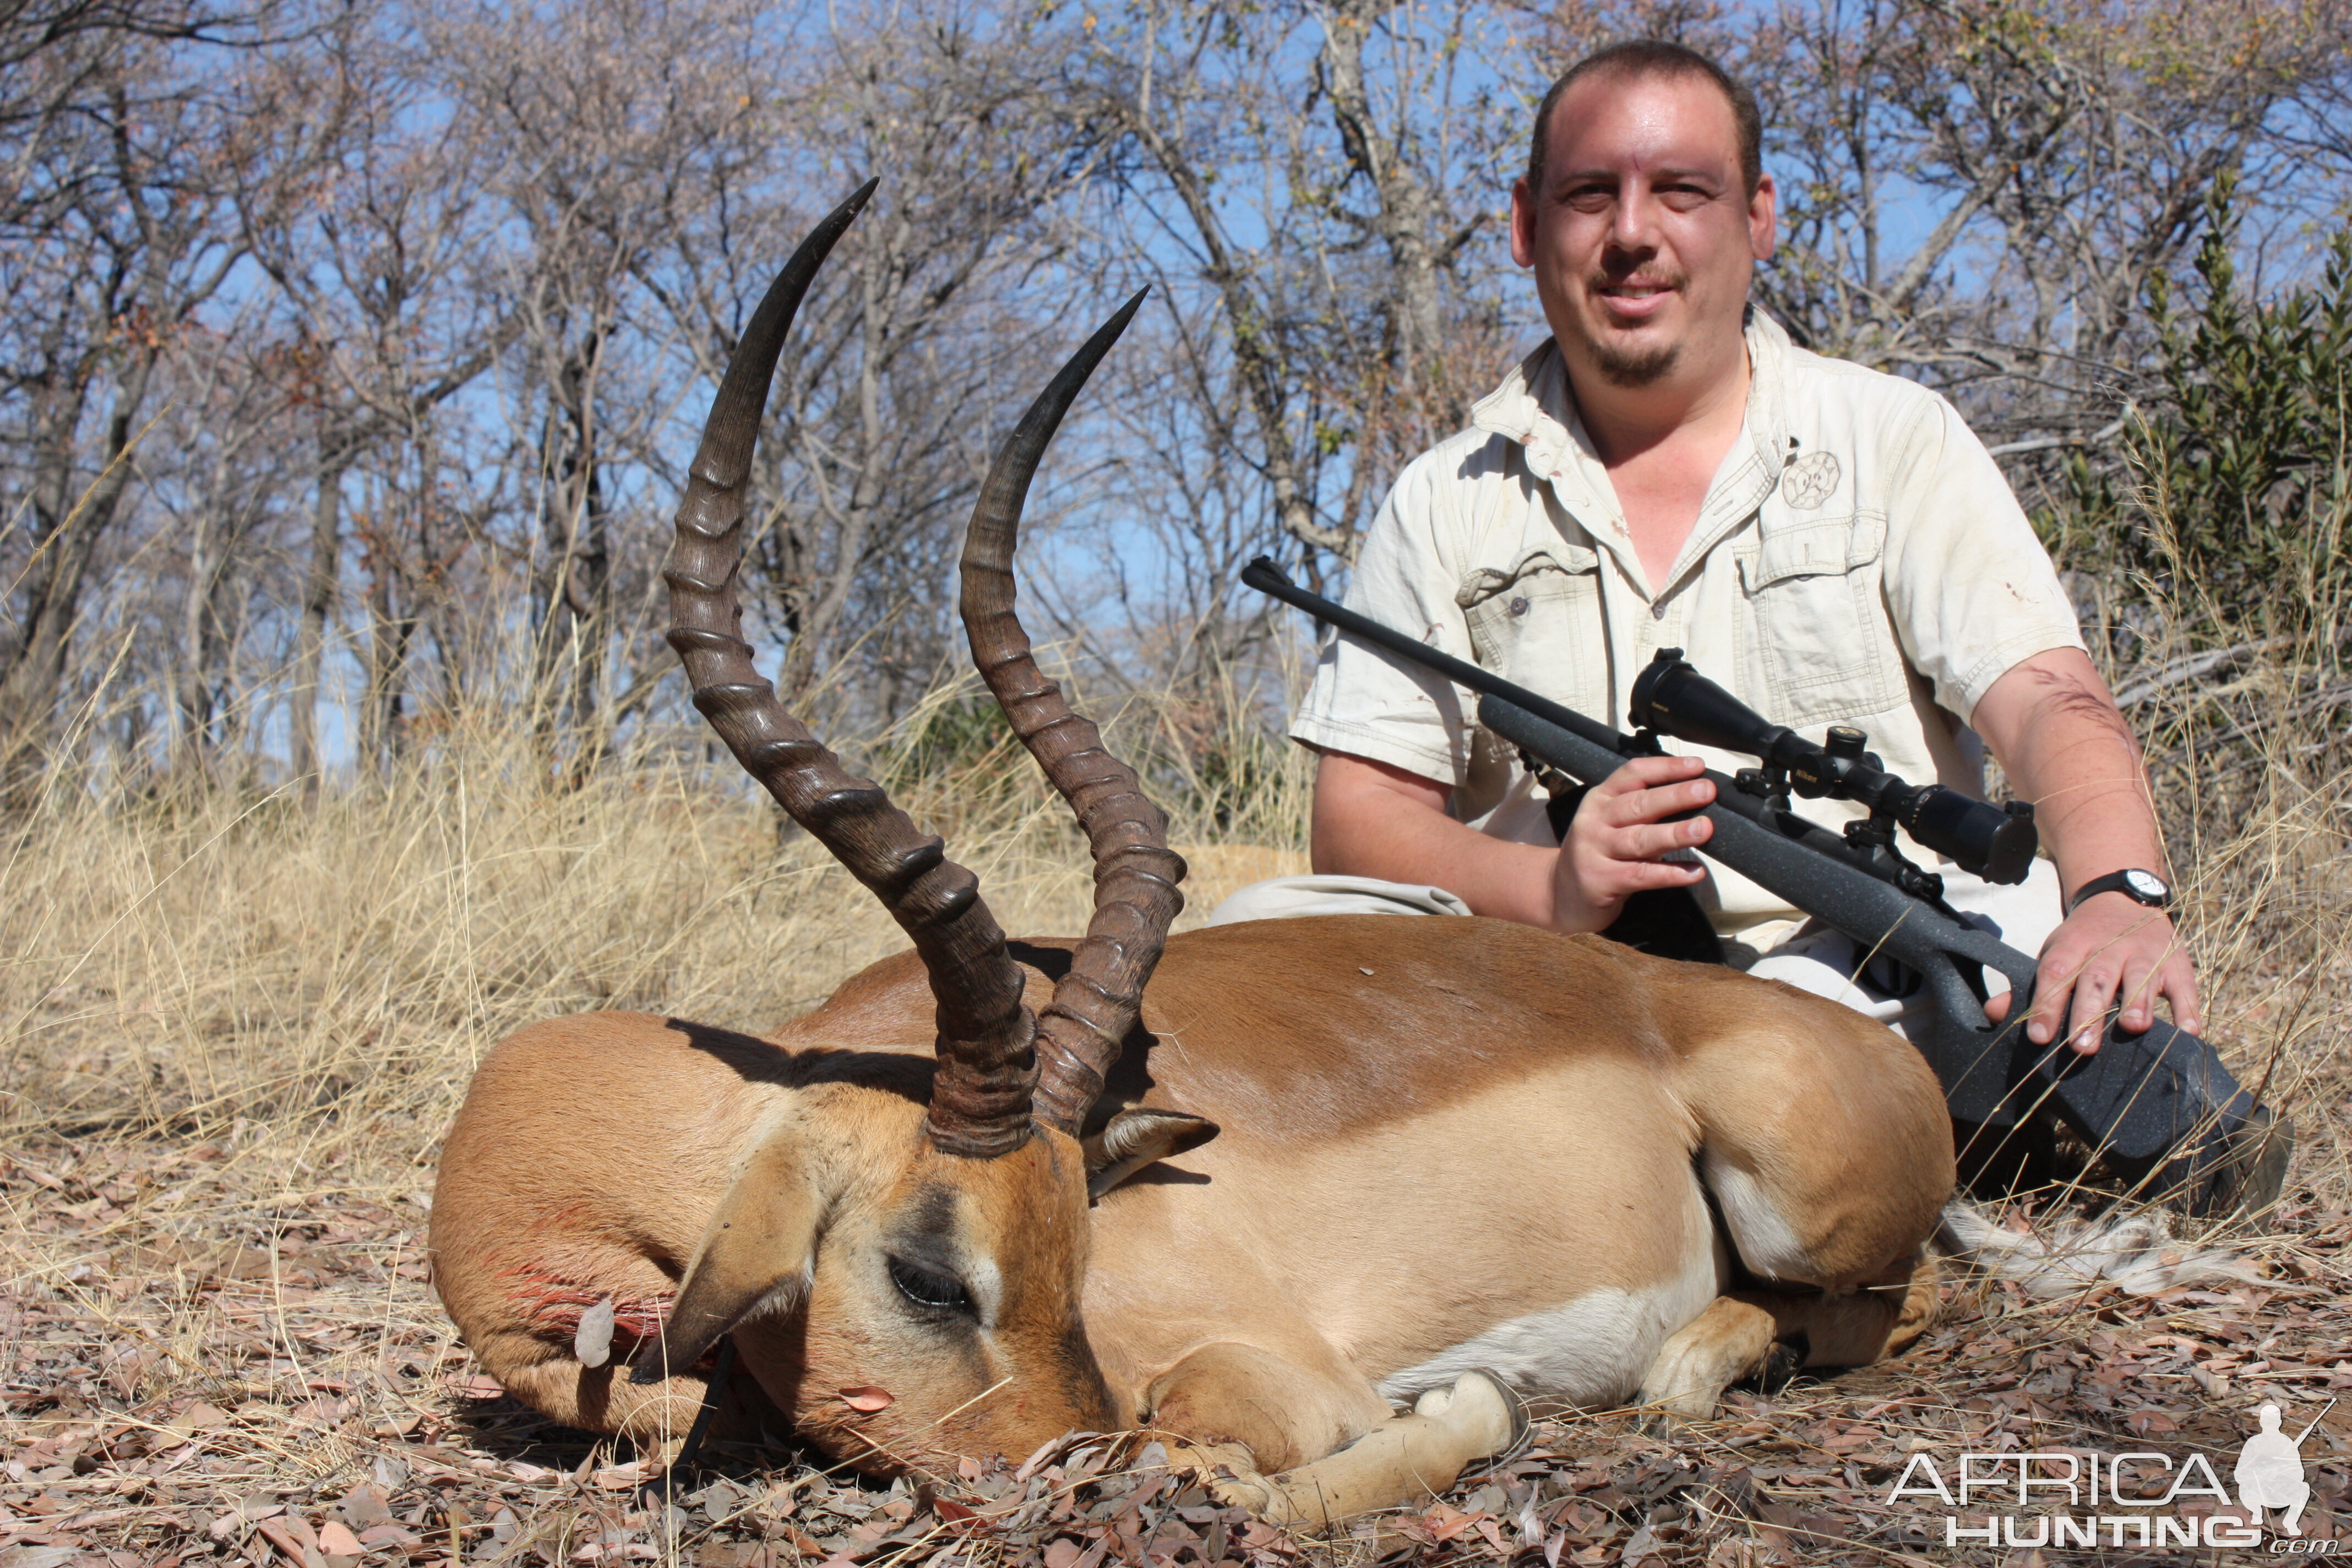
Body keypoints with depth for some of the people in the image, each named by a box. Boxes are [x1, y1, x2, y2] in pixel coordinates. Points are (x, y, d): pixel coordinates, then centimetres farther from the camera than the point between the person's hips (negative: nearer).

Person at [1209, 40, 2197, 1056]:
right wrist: (1547, 887, -17)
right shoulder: (1445, 503, 11)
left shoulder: (1896, 443, 9)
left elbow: (2048, 702, -5)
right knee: (1263, 931, -23)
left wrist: (2119, 897, -28)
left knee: (2075, 950, -33)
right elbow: (1360, 813, 4)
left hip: (1877, 986, -1)